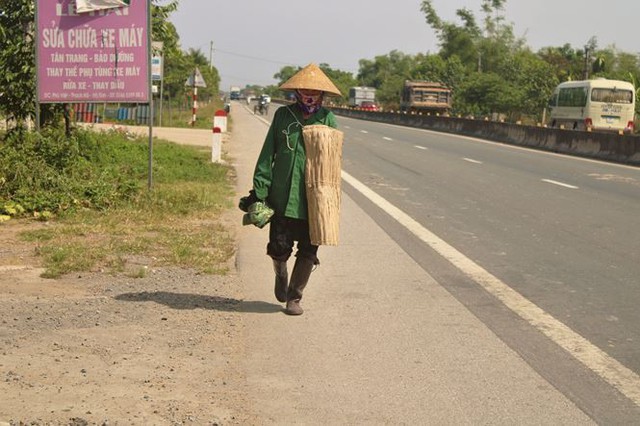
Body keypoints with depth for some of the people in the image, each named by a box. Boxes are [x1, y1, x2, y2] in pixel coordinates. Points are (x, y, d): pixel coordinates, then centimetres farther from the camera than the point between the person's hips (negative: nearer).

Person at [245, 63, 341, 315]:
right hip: (282, 196, 0)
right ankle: (281, 274, 36)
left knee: (308, 252, 3)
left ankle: (294, 297, 19)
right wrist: (259, 189, -1)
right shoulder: (283, 115, 4)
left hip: (313, 199, 0)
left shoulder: (328, 119, 4)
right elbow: (267, 154, 5)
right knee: (279, 248, 2)